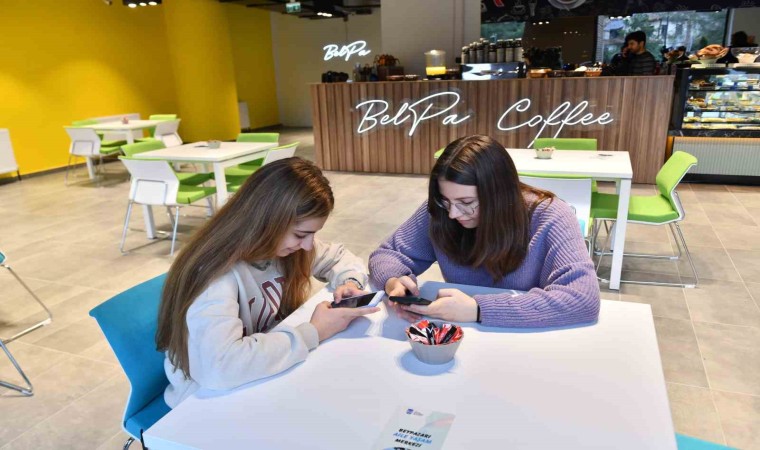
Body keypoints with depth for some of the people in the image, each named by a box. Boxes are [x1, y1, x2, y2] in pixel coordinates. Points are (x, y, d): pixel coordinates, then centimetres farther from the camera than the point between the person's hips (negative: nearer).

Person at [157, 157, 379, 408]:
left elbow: (337, 256, 7)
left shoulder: (280, 241, -9)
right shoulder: (217, 273, -29)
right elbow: (220, 367, -42)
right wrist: (314, 333, -32)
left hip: (267, 379, 6)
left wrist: (350, 282, -14)